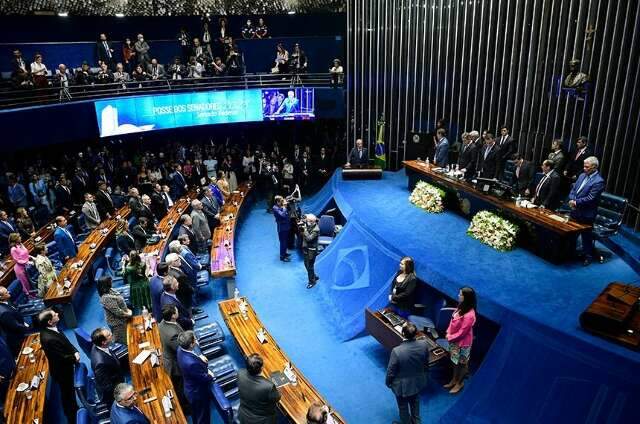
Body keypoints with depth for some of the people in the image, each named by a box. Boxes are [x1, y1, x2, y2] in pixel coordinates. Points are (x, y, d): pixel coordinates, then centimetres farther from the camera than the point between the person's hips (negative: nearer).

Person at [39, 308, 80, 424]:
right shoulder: (49, 339, -39)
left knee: (70, 390, 29)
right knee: (67, 393, 16)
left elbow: (66, 342, 1)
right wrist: (75, 358, -12)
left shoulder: (50, 329, -12)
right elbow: (63, 358, -29)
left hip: (65, 367, 8)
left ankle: (74, 408, 53)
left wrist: (75, 352, -13)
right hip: (62, 371, -8)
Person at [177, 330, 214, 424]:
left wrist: (199, 357, -13)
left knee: (195, 414, 33)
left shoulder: (181, 349, -19)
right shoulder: (192, 363, -43)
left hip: (191, 390, 8)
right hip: (199, 393, -8)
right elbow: (205, 378, -27)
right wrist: (210, 375, -6)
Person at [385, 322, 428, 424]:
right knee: (415, 401, 32)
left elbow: (391, 371, -22)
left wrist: (388, 382, -1)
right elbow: (425, 361, -3)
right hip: (418, 381, 4)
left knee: (403, 406, 24)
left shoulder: (397, 351, -37)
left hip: (402, 385, -4)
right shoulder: (424, 344, -24)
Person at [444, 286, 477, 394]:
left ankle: (459, 383, 35)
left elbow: (462, 332, -25)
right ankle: (454, 380, 42)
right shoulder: (461, 307, -7)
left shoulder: (469, 315, -32)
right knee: (455, 361, 24)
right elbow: (453, 320, 6)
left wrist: (450, 337, -13)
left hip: (462, 343, -7)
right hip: (454, 340, 8)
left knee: (462, 363, 15)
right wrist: (448, 333, -2)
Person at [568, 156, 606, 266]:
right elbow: (573, 189, 10)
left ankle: (588, 256, 21)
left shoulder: (599, 181, -17)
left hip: (586, 214, -7)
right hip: (575, 211, 7)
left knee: (586, 236, 6)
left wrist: (576, 202, -16)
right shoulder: (582, 175, 7)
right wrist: (572, 200, -7)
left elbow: (590, 198, -21)